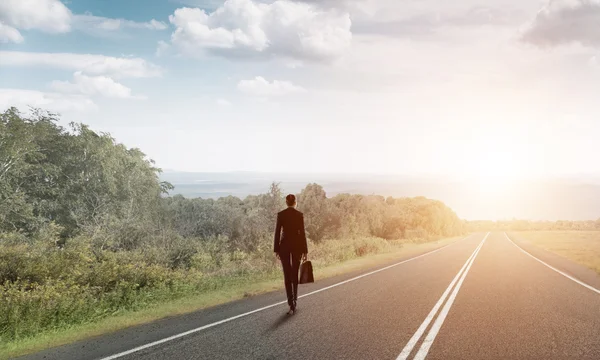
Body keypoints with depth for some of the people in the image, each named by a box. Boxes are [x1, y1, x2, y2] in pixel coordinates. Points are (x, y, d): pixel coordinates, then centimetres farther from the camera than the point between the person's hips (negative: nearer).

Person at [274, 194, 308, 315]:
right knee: (295, 273, 17)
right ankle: (294, 299, 28)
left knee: (287, 275, 0)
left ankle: (291, 304, -9)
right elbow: (302, 233, -6)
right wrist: (305, 250, -1)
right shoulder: (300, 215, -4)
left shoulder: (280, 214, -2)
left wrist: (276, 249, 3)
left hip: (284, 245, 0)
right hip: (297, 245, 1)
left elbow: (277, 232, -3)